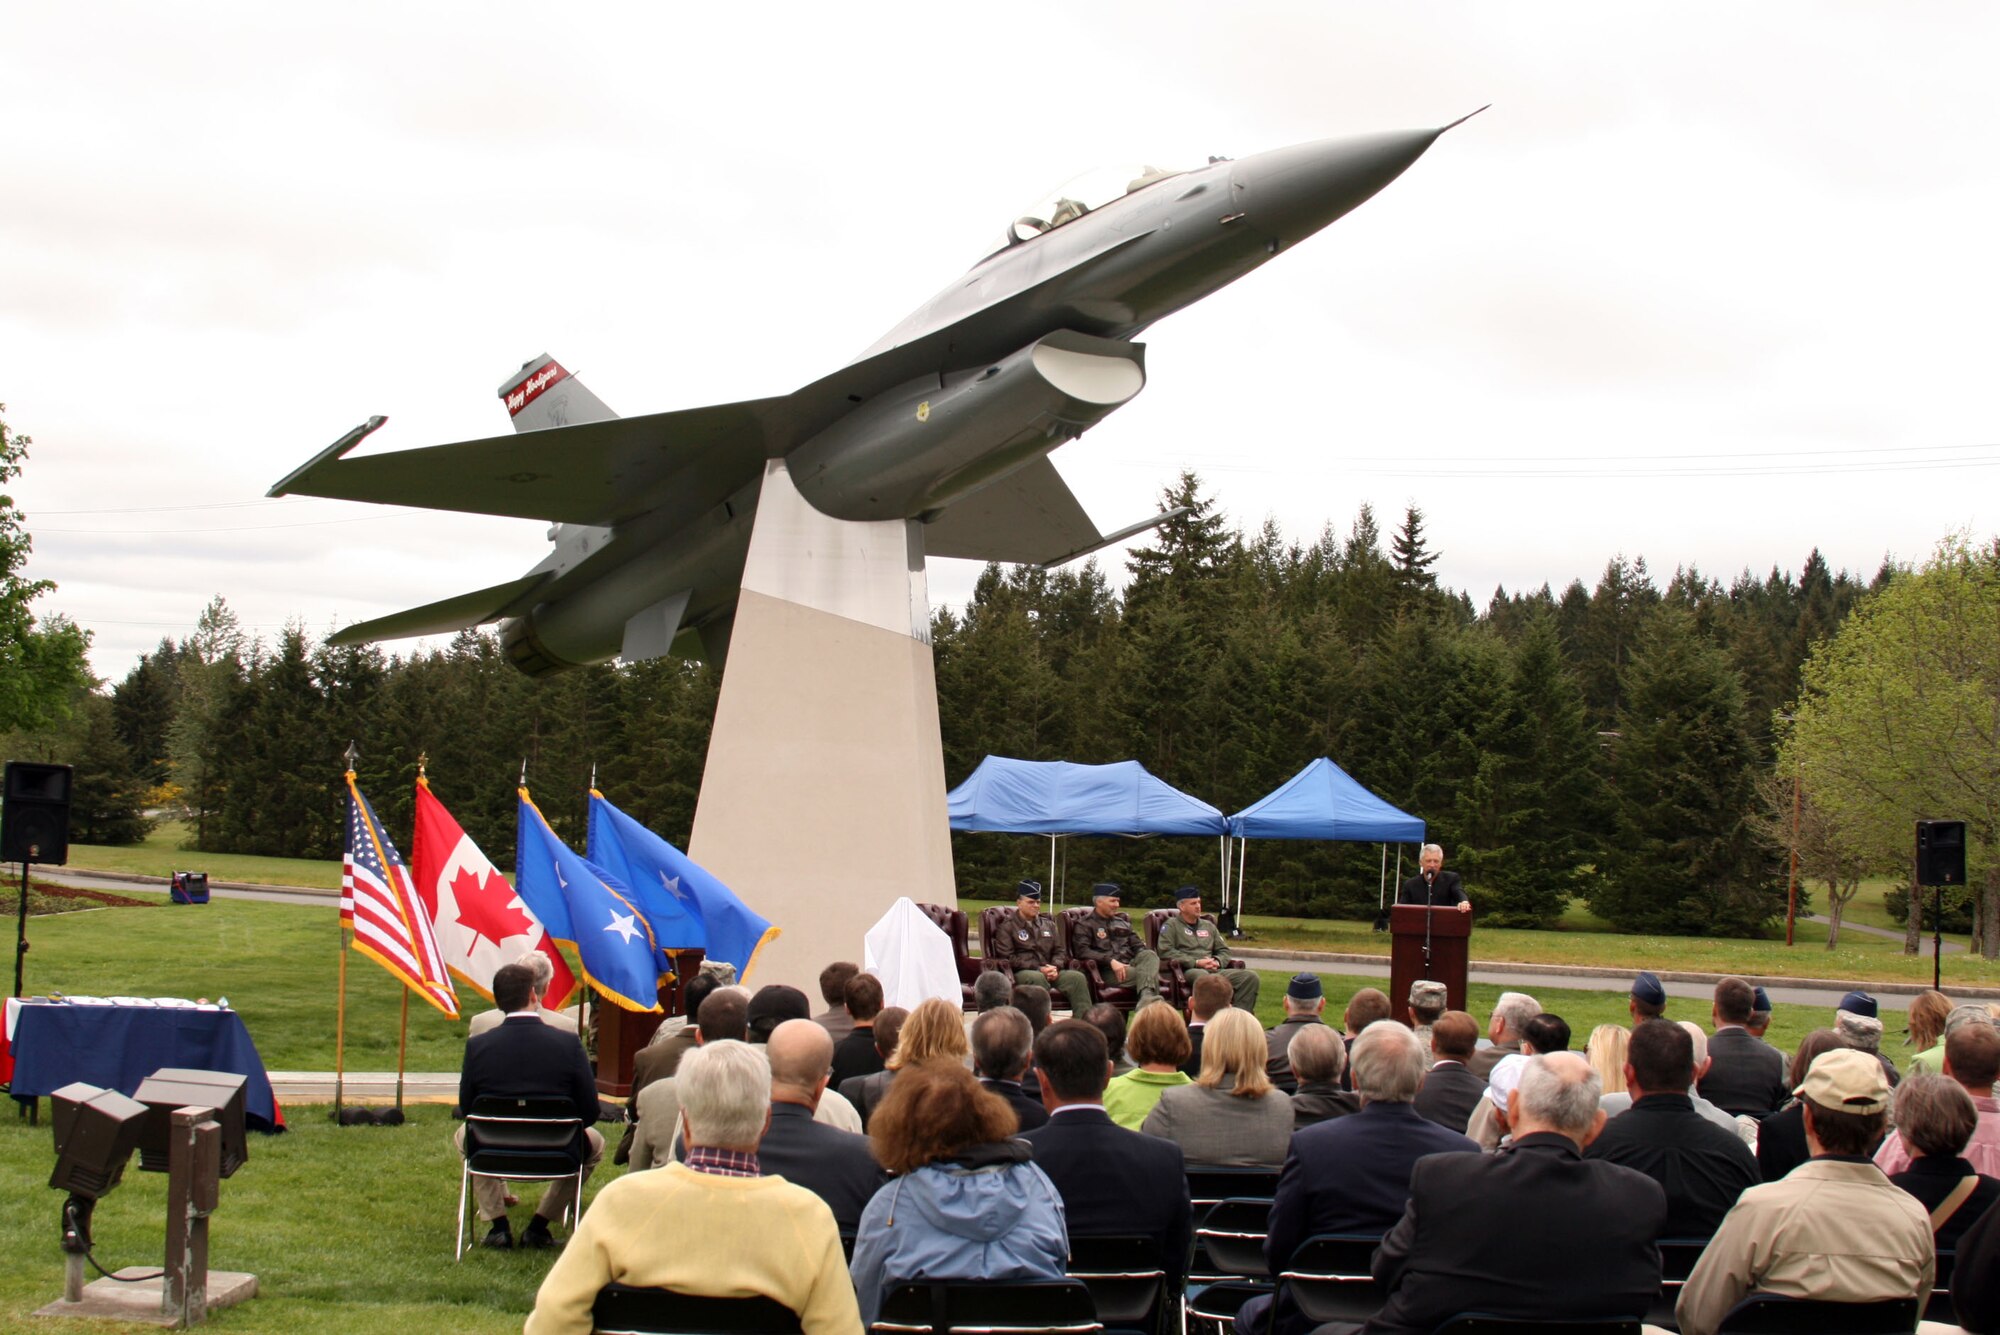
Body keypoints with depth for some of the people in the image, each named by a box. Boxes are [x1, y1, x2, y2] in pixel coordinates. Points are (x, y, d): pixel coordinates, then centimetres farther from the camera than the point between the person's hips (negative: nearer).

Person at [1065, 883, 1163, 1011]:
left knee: (1149, 955, -30)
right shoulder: (1084, 925, 8)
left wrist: (1142, 953, 0)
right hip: (1106, 971, -6)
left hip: (1129, 964, 6)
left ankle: (1146, 998, -53)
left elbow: (1136, 943, 26)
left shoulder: (1122, 920, 28)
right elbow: (1082, 952, -8)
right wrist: (1110, 961, -20)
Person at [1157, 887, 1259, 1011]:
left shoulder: (1208, 926, 29)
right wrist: (1197, 962, -10)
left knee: (1250, 977, -18)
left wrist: (1217, 962, 2)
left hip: (1214, 971, 6)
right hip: (1189, 971, -6)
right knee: (1203, 976, -43)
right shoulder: (1171, 925, 11)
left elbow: (1224, 951, 28)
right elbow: (1165, 952, -4)